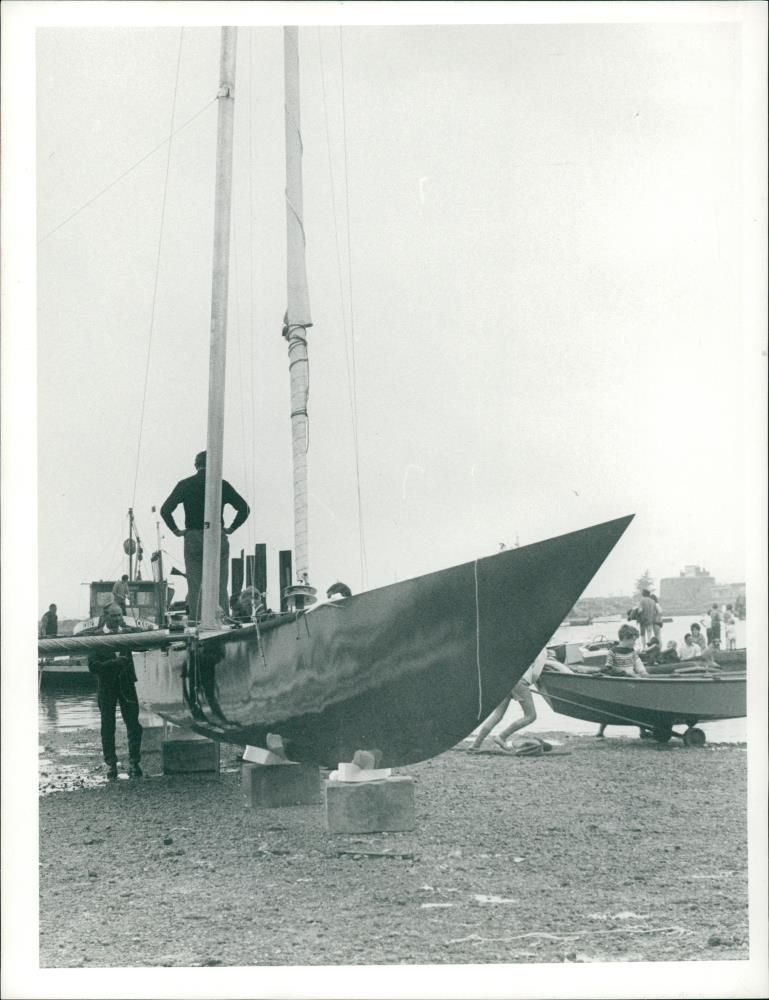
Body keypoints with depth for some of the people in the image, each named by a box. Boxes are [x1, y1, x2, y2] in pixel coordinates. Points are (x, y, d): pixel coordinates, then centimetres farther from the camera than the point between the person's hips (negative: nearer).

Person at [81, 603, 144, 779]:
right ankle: (110, 763, 15)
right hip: (106, 686, -1)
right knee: (108, 726, 6)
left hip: (126, 684, 1)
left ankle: (134, 762, 7)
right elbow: (93, 665, -11)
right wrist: (114, 663, -21)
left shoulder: (129, 632, 3)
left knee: (134, 725, -1)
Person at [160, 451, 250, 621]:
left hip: (193, 539, 0)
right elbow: (244, 508, 0)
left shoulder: (184, 485, 2)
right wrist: (231, 528, 7)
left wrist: (176, 530, 4)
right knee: (220, 588, 3)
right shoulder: (222, 484, 3)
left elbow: (165, 510, -4)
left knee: (194, 588, 2)